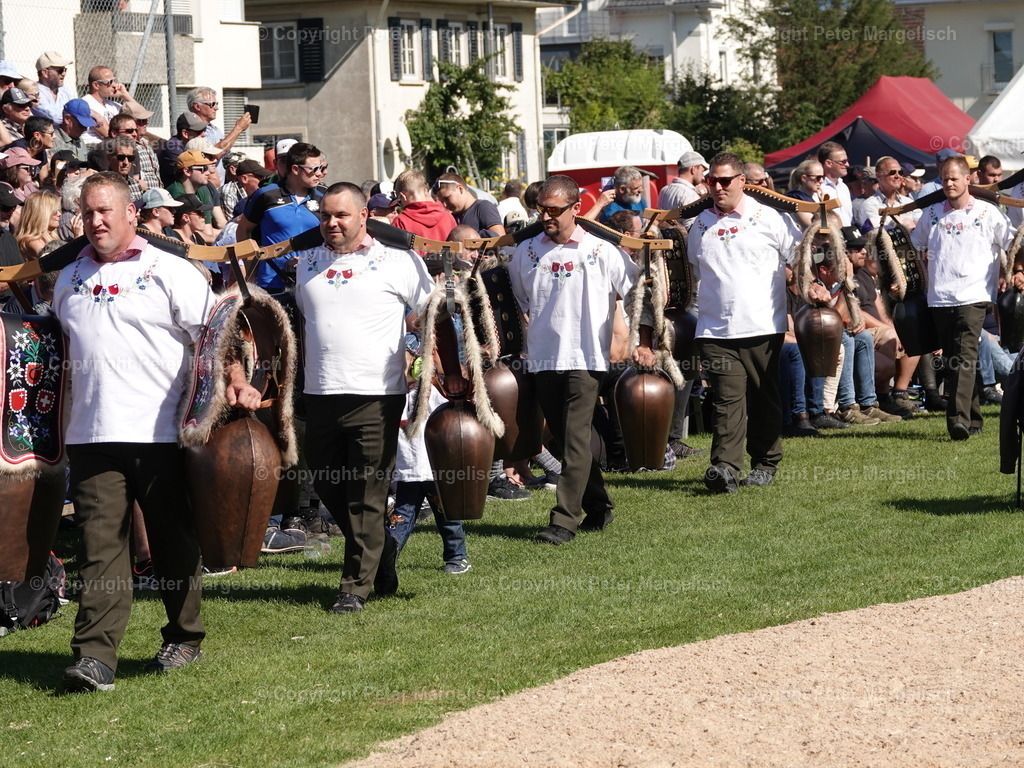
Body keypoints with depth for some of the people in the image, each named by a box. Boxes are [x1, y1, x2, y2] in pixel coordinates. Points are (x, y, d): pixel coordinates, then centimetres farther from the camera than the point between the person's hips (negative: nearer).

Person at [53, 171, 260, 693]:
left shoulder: (169, 272, 1)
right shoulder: (69, 280, 15)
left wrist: (235, 381, -18)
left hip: (160, 434, -3)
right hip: (93, 434, 3)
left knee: (174, 542, 8)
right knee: (100, 546, -6)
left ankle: (184, 639, 23)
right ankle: (95, 656, -12)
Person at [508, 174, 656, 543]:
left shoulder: (601, 251, -3)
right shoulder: (525, 252, 7)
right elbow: (515, 305, 19)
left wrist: (643, 344, -2)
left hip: (586, 358, -5)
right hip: (542, 359, 5)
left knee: (575, 439, -11)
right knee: (564, 438, 9)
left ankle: (565, 519, -13)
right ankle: (597, 507, 22)